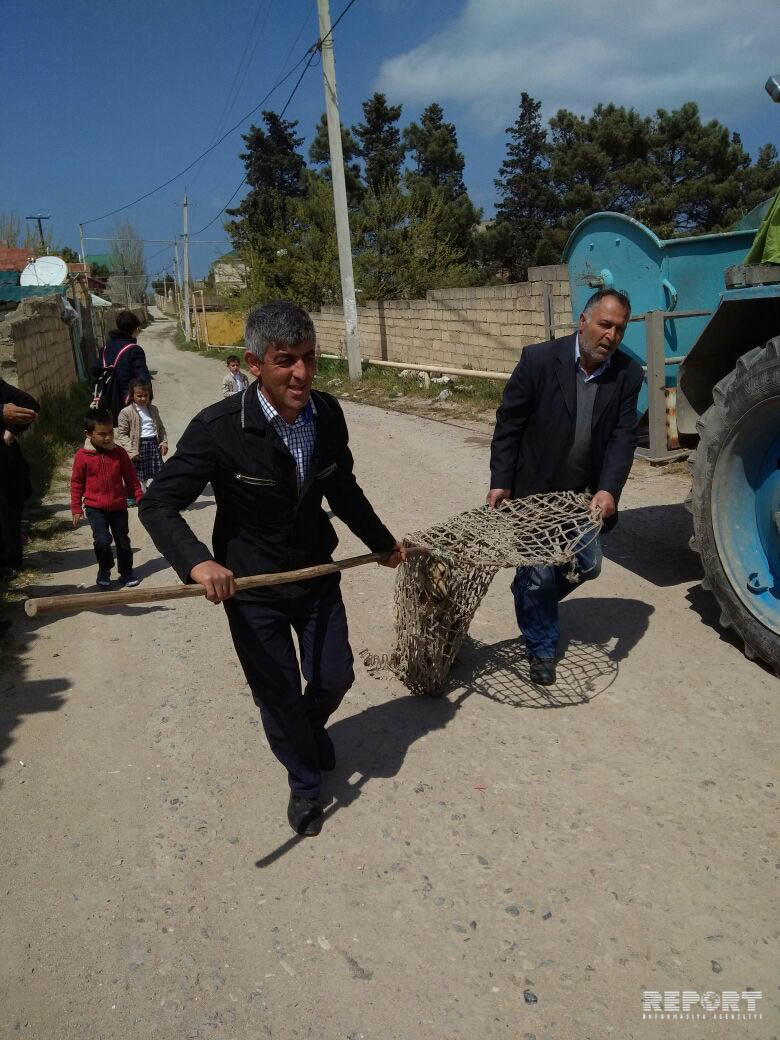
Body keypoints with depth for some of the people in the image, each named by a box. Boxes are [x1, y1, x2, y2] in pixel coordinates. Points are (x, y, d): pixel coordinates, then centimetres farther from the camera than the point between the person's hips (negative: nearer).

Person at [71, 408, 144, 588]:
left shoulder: (119, 453, -2)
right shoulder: (82, 455, -7)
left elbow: (131, 478, 7)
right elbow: (77, 483, 1)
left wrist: (140, 498, 6)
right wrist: (76, 509, 1)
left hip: (118, 506, 3)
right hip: (95, 508, -2)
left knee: (123, 541, 11)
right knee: (102, 541, -16)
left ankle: (126, 573, 29)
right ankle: (104, 571, 9)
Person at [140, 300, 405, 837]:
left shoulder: (328, 412, -9)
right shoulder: (219, 428, -24)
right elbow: (159, 504, -20)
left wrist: (384, 542, 18)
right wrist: (197, 561, -38)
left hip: (317, 575, 4)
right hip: (251, 590, -4)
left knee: (336, 676, 14)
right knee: (279, 696, 9)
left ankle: (311, 727, 52)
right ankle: (305, 782, 39)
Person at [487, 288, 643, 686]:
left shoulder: (627, 374, -7)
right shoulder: (539, 359, -17)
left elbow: (623, 437, -11)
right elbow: (508, 425, -12)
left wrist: (608, 489, -25)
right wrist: (500, 483, -14)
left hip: (584, 493, 5)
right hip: (534, 490, -4)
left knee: (588, 565, 15)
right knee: (539, 573, 0)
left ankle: (530, 599, 43)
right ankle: (541, 650, 22)